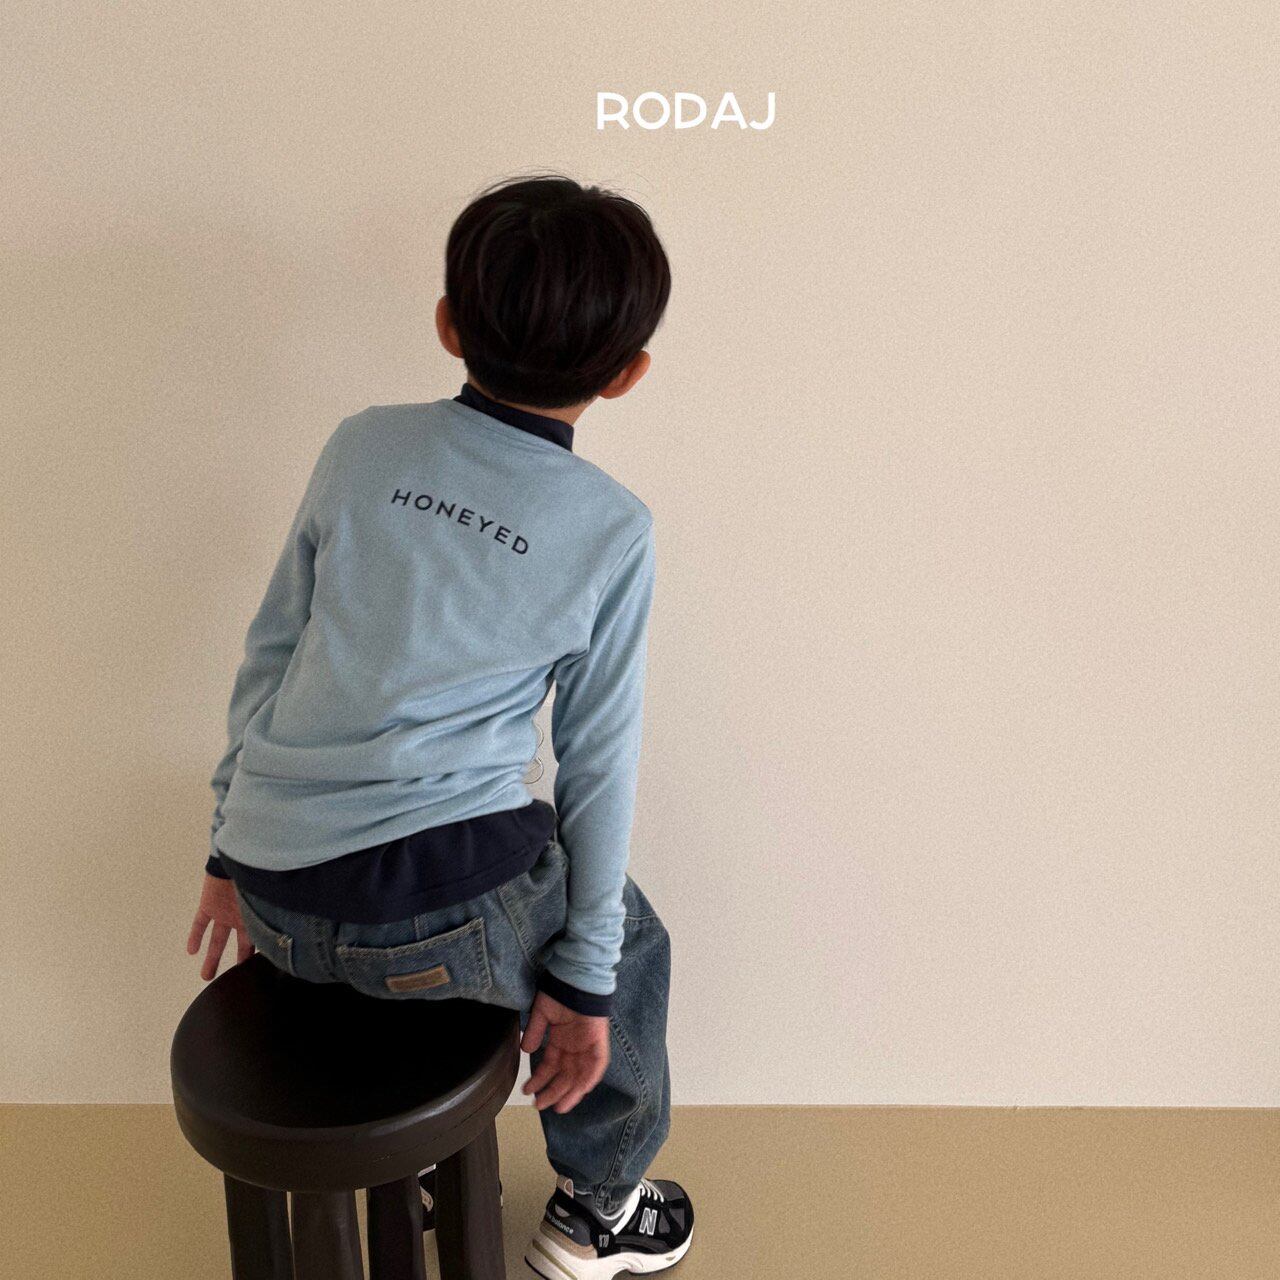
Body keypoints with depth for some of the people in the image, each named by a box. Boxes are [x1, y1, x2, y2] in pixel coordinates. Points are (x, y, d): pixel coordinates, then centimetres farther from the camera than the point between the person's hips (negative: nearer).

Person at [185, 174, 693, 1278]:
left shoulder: (363, 446, 5)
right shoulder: (614, 529, -3)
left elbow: (269, 652, 9)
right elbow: (598, 760, 0)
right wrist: (585, 979, 8)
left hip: (278, 898, 5)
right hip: (439, 916, -4)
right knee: (633, 941, 26)